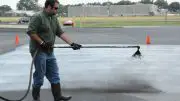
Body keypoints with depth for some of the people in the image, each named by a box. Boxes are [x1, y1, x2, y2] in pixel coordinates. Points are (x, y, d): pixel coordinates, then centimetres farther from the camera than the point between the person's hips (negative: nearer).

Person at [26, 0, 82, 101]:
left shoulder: (54, 18, 10)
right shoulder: (38, 17, -14)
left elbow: (61, 33, 7)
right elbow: (31, 32, -20)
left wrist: (72, 43, -2)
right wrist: (42, 43, -21)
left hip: (50, 52, 8)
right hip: (39, 51, -8)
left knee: (54, 75, 8)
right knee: (40, 75, 1)